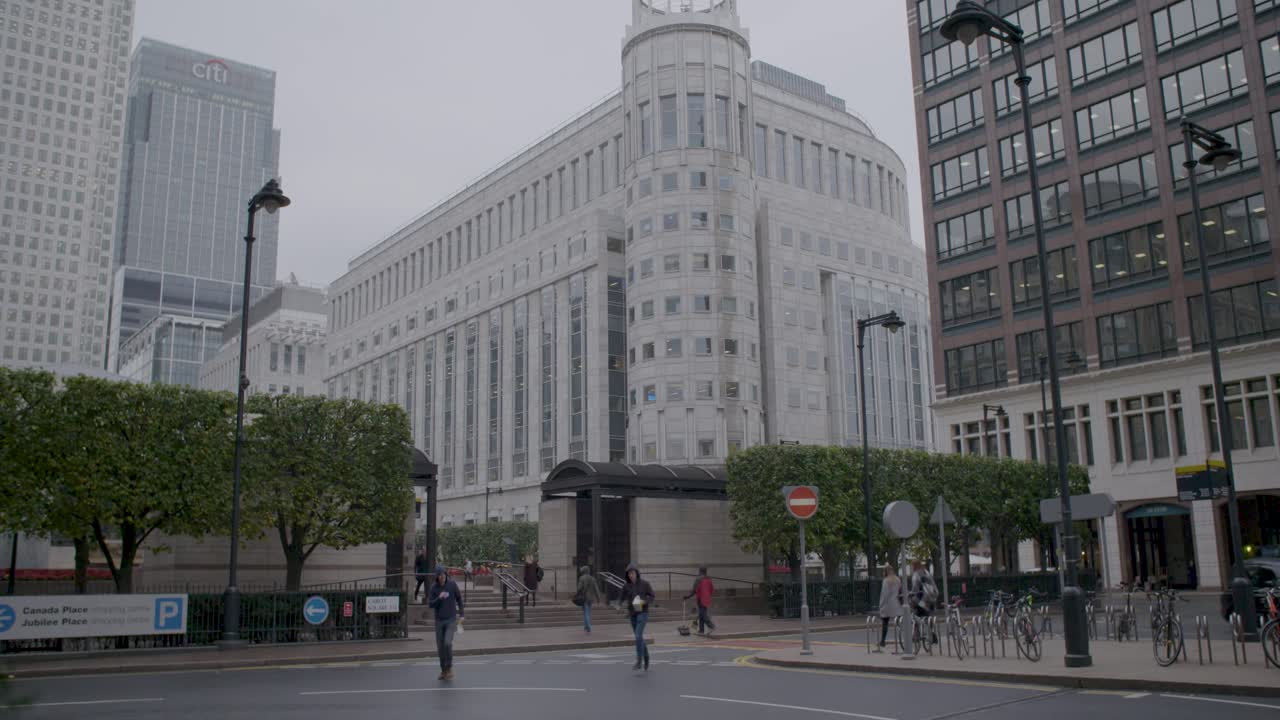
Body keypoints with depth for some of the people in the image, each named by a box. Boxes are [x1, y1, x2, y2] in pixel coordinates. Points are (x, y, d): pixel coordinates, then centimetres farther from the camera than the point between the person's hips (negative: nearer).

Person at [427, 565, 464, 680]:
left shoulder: (452, 584, -7)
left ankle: (449, 667, 3)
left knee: (448, 643, -16)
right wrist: (439, 598, -26)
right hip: (439, 620, 2)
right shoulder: (433, 587, -5)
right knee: (440, 646, 7)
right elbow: (430, 604, -8)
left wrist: (461, 614, 5)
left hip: (451, 619, -2)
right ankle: (443, 670, 24)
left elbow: (459, 598, 6)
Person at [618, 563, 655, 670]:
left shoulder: (645, 583, -7)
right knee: (639, 637, 12)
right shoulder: (626, 586, 2)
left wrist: (643, 601, -22)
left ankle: (639, 661, -13)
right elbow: (621, 599, 5)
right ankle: (646, 657, 34)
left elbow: (652, 597, -4)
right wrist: (623, 603, -18)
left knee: (638, 636, -18)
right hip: (632, 614, 4)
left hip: (643, 613, -4)